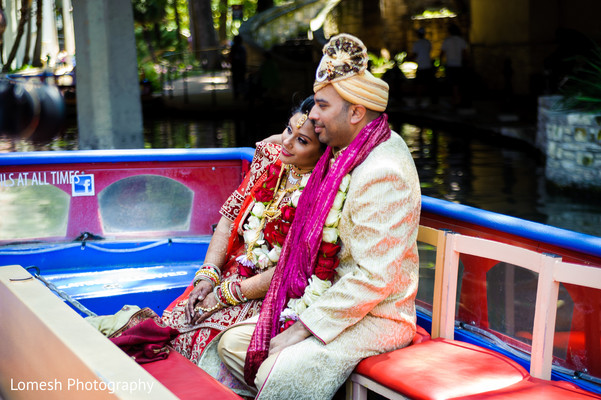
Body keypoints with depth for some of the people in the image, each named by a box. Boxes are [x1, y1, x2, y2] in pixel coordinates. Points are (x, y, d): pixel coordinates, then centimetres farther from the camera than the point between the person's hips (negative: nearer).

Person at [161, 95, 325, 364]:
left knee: (209, 339, -21)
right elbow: (231, 216, 6)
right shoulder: (272, 154, 0)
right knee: (171, 324, -6)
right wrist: (208, 276, -4)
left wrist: (225, 295, -15)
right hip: (235, 270, 7)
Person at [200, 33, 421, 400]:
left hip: (375, 319, -9)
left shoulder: (383, 175, -22)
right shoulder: (344, 156, 8)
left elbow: (374, 279, -25)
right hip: (332, 298, 9)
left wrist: (302, 329, -20)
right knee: (232, 343, 2)